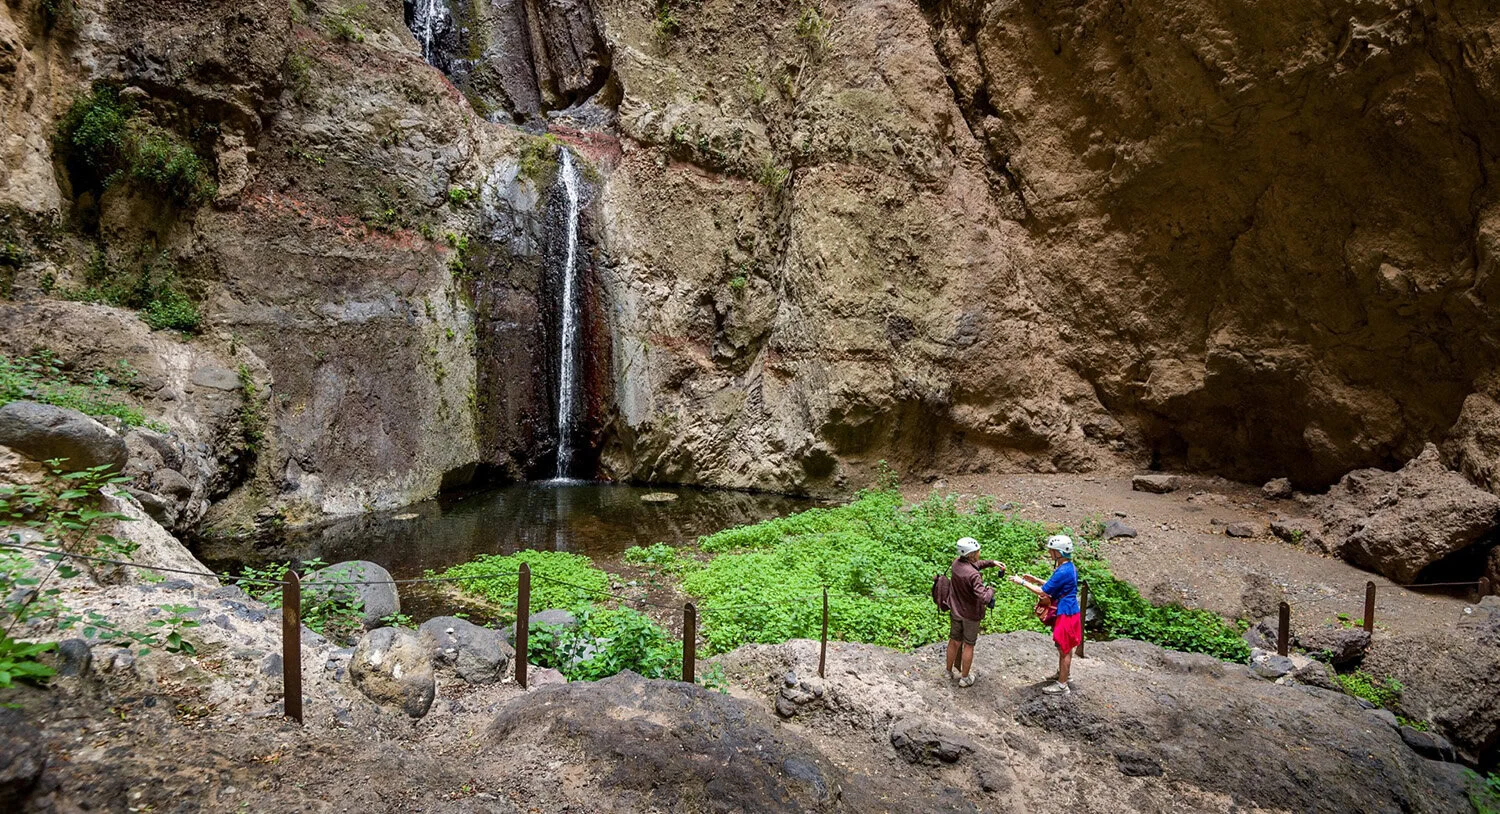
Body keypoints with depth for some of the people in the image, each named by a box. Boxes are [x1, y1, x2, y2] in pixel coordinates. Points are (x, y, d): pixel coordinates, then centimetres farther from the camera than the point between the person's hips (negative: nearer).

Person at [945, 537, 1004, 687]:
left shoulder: (956, 563, -9)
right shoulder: (973, 575, -33)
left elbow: (975, 564, 11)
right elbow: (984, 598, -36)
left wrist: (992, 562, 2)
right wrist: (990, 590, -16)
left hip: (955, 611, 6)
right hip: (971, 614, -6)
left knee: (954, 641, 22)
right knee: (968, 645, 12)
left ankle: (949, 671, 40)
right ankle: (965, 678, 26)